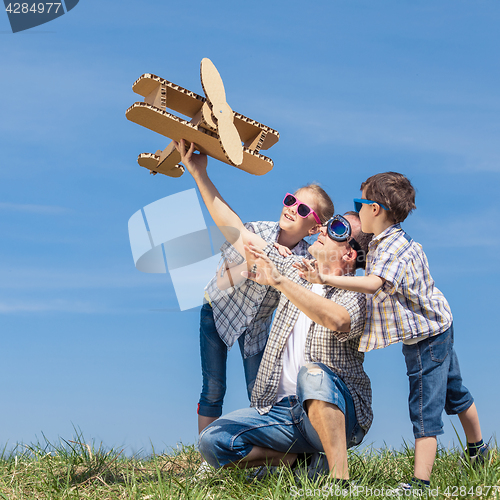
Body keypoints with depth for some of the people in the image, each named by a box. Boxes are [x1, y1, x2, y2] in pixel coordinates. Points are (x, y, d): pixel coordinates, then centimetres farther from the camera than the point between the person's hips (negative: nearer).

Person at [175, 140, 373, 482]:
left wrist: (279, 281, -38)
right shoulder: (297, 271, 11)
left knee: (312, 374, -39)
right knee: (212, 442, -15)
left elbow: (338, 320, -35)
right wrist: (200, 174, 9)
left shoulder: (355, 295, -9)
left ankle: (340, 478, -34)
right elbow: (240, 236, 11)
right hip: (283, 411, 6)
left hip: (340, 415, -6)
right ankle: (295, 458, 4)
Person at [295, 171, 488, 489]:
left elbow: (373, 283, -42)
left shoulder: (394, 246, -25)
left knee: (425, 407, -10)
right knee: (454, 392, 26)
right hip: (437, 327, 11)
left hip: (426, 336, -11)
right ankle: (477, 449, 44)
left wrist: (326, 279, -50)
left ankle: (421, 482, -9)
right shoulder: (381, 242, 7)